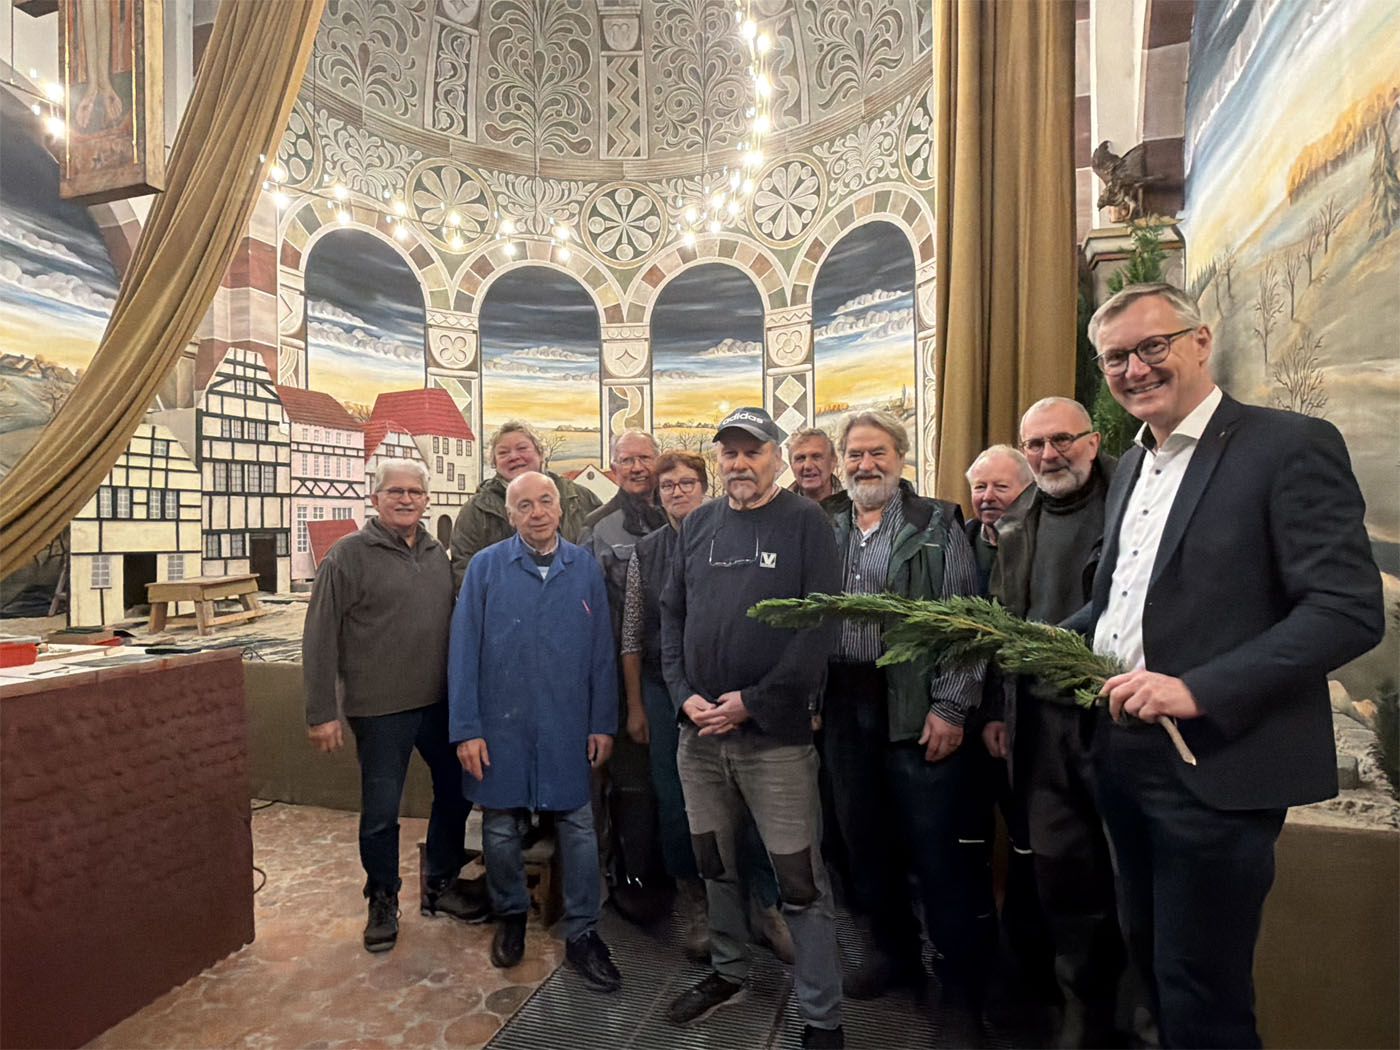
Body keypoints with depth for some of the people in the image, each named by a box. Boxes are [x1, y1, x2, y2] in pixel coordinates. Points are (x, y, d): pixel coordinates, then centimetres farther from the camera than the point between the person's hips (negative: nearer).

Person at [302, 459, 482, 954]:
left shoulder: (437, 554, 8)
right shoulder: (348, 555, -8)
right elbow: (319, 638, -9)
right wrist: (322, 712, -11)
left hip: (440, 703, 5)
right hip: (380, 709, -5)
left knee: (455, 793, 15)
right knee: (380, 812, 9)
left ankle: (442, 885, 36)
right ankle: (383, 900, 33)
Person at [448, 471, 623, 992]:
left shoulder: (585, 568, 0)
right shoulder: (486, 567, -4)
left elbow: (602, 651, 2)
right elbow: (464, 651, -4)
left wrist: (603, 723, 2)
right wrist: (466, 728, -8)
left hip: (567, 726, 1)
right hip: (500, 725, 0)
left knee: (578, 826, 7)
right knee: (500, 827, 14)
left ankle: (582, 934, 24)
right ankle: (510, 916, 39)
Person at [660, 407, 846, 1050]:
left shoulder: (805, 523, -5)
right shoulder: (696, 525, 9)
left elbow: (821, 626, -12)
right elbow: (671, 615, 10)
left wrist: (754, 700, -15)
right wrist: (684, 694, -3)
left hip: (775, 732, -5)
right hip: (699, 730, 5)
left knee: (800, 881, 2)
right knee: (714, 863, 19)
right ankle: (727, 973, 42)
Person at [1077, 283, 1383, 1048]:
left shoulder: (1292, 446, -11)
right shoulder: (1131, 465, 11)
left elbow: (1350, 609, -18)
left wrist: (1198, 690, -25)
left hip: (1216, 767, -7)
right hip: (1123, 755, 7)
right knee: (1150, 960, 22)